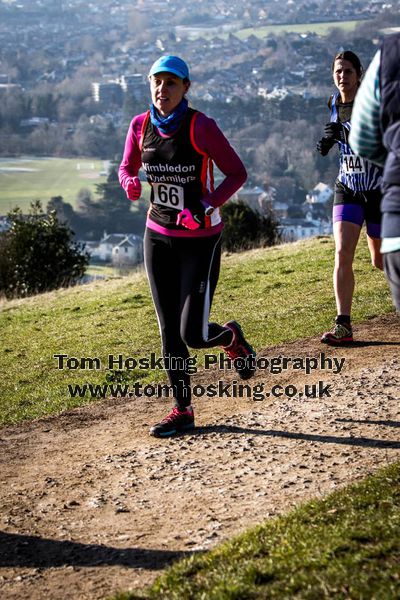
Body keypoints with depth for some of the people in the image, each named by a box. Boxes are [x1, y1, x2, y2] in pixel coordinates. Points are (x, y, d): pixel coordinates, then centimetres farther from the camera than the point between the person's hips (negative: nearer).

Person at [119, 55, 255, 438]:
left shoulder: (200, 126, -16)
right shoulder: (140, 126, -1)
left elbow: (237, 173, -12)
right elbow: (127, 167, 13)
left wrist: (204, 208, -25)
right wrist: (130, 184, -11)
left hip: (200, 239, -4)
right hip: (159, 237, 5)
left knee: (193, 335, -8)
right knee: (169, 331, 5)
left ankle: (230, 338, 27)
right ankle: (182, 411, 17)